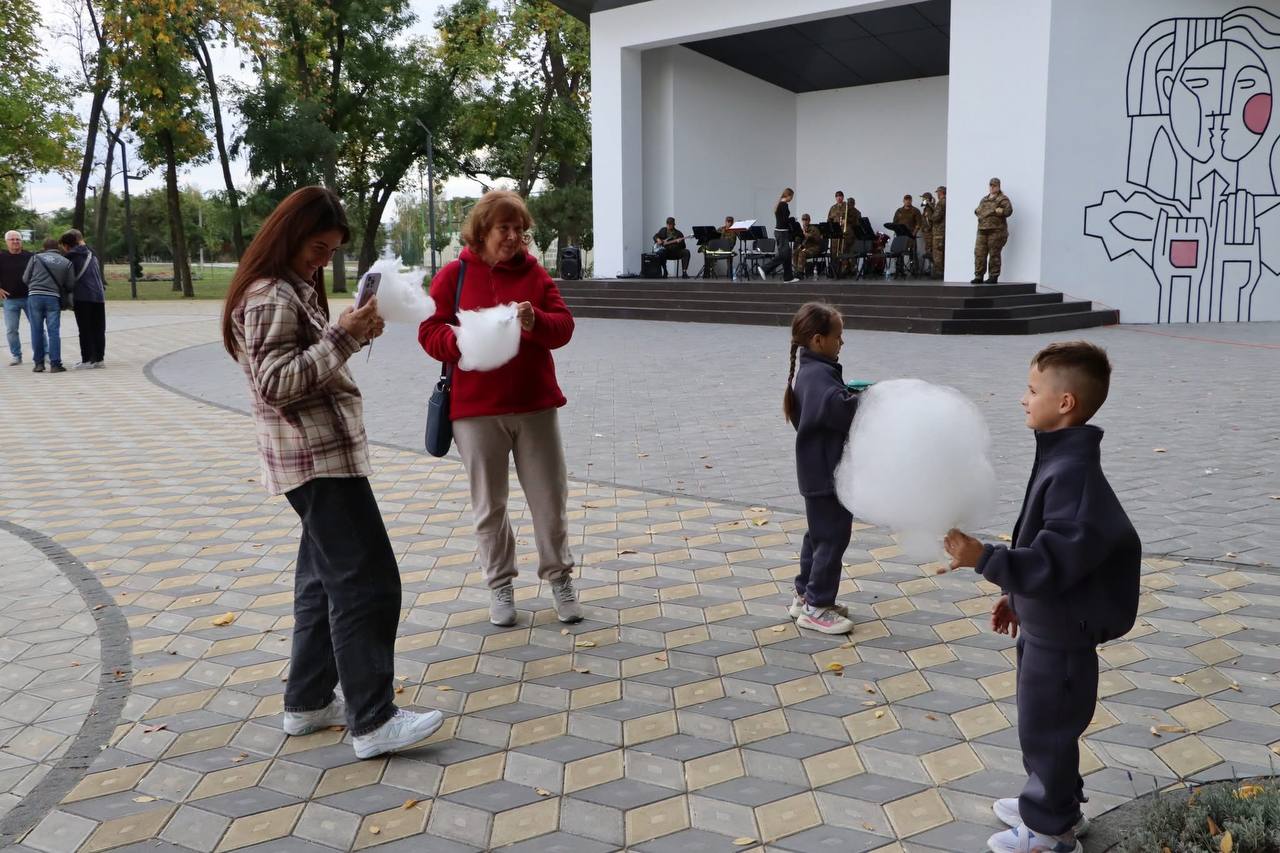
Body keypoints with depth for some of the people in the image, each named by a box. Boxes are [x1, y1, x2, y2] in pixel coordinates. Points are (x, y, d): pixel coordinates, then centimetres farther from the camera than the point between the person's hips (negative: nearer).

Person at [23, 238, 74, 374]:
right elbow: (71, 286, 6)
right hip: (53, 298, 0)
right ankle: (55, 364, -3)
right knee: (54, 332, 1)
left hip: (34, 296, 0)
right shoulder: (66, 262, 8)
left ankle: (39, 363, 9)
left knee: (37, 331, 7)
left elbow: (25, 279, 8)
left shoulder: (36, 258, 8)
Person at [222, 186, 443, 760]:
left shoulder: (293, 289, 16)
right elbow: (277, 383, -21)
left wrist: (355, 334, 8)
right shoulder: (270, 297, -14)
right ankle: (373, 721, -5)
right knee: (368, 582, -10)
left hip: (324, 451, 11)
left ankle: (308, 702, 24)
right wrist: (341, 337, -24)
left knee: (325, 577, 15)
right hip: (318, 456, -11)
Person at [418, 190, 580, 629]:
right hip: (476, 410, -1)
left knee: (550, 499, 6)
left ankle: (559, 577, 24)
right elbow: (430, 332, -2)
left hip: (535, 405, 1)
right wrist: (464, 341, -22)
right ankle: (500, 584, 24)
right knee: (489, 504, 8)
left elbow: (563, 326, 1)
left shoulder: (534, 273, 6)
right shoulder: (454, 275, 1)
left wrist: (536, 321, -20)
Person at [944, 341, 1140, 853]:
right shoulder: (1062, 459, 4)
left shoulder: (1074, 470, -28)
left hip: (1060, 633, -10)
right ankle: (1052, 804, 42)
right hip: (1045, 622, 10)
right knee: (1041, 723, 24)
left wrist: (985, 560, -35)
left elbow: (1055, 561, -31)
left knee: (1044, 729, 7)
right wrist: (1015, 594, 20)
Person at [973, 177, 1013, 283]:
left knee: (994, 254, -4)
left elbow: (1008, 210, -12)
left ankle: (993, 276, 2)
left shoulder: (1003, 199, 1)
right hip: (982, 230, 6)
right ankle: (979, 276, 4)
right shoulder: (984, 199, 22)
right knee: (979, 253, 0)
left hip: (996, 230, -6)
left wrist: (995, 211, -14)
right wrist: (978, 211, 8)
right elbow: (977, 210, 29)